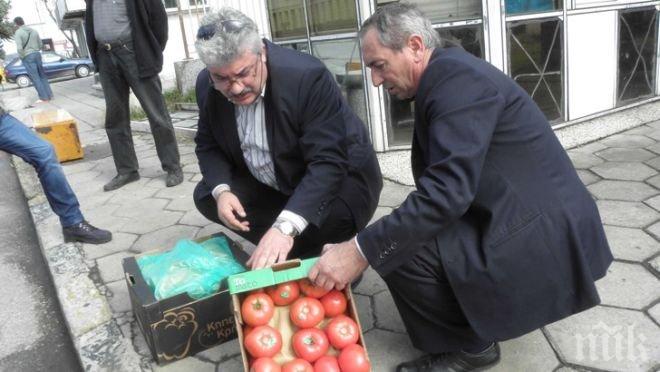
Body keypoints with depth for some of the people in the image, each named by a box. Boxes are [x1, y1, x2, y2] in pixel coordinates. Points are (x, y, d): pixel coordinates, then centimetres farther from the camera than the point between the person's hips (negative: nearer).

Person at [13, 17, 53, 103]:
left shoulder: (18, 33, -10)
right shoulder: (34, 30, 9)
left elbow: (19, 48, -19)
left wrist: (22, 57, -5)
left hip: (27, 57, -6)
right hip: (37, 54, 6)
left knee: (35, 78, -3)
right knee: (42, 76, 12)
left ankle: (44, 97, -3)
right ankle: (49, 95, 12)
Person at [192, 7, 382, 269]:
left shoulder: (307, 76, -31)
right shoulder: (206, 86, -12)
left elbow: (328, 162, -35)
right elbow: (208, 145, 2)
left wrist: (285, 226, -48)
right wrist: (221, 191, -20)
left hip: (337, 175, -6)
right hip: (270, 183, 6)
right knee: (206, 197, -7)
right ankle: (286, 254, 1)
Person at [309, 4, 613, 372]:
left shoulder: (457, 76, -20)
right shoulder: (446, 74, 10)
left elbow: (447, 192, -28)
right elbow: (444, 184, 11)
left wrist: (360, 251, -25)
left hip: (545, 234, -10)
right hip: (524, 215, 10)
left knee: (399, 251, -19)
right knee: (396, 239, 11)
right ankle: (476, 320, 23)